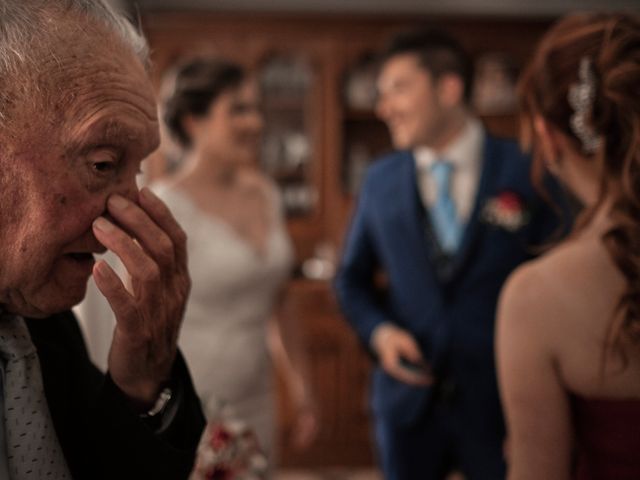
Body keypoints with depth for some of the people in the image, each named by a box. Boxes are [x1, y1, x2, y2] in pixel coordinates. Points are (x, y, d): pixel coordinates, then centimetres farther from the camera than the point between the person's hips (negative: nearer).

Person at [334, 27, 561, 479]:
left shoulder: (527, 172, -7)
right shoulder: (379, 181, 3)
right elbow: (353, 278, 12)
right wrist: (378, 330, -6)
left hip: (500, 398, -2)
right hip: (408, 391, 3)